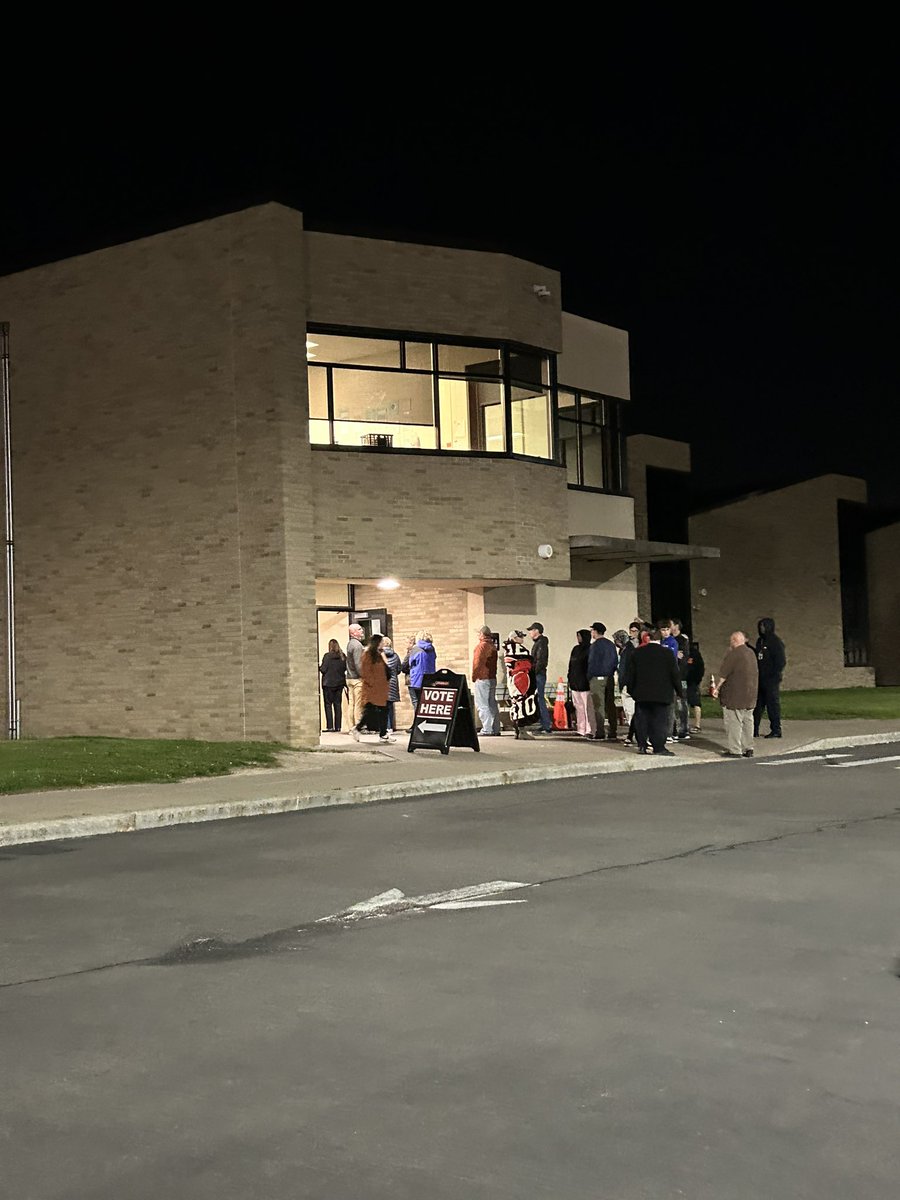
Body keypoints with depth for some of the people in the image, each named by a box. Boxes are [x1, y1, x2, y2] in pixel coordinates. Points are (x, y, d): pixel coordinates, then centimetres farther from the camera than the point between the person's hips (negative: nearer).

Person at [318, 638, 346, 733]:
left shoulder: (327, 656, -13)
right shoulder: (342, 656, 0)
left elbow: (323, 669, -13)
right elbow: (345, 668, 6)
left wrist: (319, 666, 7)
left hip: (328, 683, -4)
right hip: (340, 683, 4)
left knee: (328, 704, 1)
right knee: (337, 704, 9)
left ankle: (330, 726, -4)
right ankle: (337, 727, 8)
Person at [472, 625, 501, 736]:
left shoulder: (482, 646, -13)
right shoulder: (492, 646, 15)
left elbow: (478, 663, -16)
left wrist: (474, 677, -7)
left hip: (482, 679, -9)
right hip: (492, 678, 9)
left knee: (483, 705, -6)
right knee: (492, 704, 12)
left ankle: (488, 730, -10)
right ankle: (495, 729, 14)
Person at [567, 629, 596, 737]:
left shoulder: (590, 649, -7)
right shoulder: (576, 649, 15)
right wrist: (570, 680, 16)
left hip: (585, 683, -8)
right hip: (575, 683, 8)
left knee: (588, 707, -7)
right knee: (579, 707, 9)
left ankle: (590, 730, -6)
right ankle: (581, 729, 14)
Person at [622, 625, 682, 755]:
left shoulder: (637, 652, 2)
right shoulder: (667, 653, -5)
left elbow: (629, 674, 6)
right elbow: (675, 674, -3)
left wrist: (631, 689, 16)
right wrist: (679, 690, 6)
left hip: (641, 694, 2)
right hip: (662, 694, -2)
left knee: (642, 720, 11)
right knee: (660, 720, 1)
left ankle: (642, 745, 13)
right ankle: (659, 747, -1)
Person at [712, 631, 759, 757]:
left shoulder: (733, 654, -15)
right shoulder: (751, 652, 11)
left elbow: (723, 674, -15)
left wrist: (716, 687, -6)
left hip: (735, 695, -8)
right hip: (750, 694, 8)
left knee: (734, 722, -3)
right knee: (747, 721, 13)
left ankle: (735, 750, -3)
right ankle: (748, 749, 15)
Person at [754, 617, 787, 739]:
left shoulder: (776, 642, -9)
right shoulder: (760, 641, 14)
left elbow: (781, 661, -13)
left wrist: (775, 675, -16)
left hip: (771, 679, -8)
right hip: (760, 678, 8)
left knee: (773, 704, -2)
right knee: (757, 704, 8)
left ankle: (776, 730, 5)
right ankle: (754, 730, 12)